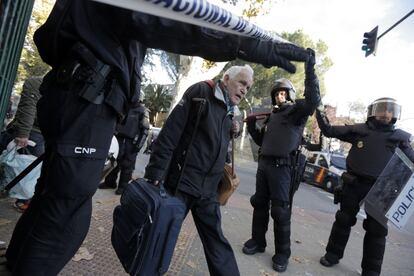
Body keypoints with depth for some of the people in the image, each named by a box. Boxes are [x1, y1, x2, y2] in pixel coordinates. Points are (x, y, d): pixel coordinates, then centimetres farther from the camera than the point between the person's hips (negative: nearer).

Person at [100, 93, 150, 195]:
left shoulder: (143, 111, -3)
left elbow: (145, 130, -9)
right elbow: (117, 123, 22)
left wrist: (139, 144, -16)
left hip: (131, 142, -5)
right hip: (120, 139, 6)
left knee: (127, 165, 0)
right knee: (115, 162, 10)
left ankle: (123, 186, 11)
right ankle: (110, 182, 24)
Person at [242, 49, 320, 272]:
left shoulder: (297, 110, -1)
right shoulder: (272, 115, 19)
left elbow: (312, 101, -25)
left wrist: (310, 70, -28)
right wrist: (252, 126, 7)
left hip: (282, 166, -7)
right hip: (264, 163, 7)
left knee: (280, 210, -1)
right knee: (259, 204, 13)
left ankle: (282, 253, 14)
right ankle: (258, 241, 28)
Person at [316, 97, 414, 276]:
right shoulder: (359, 130, 3)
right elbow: (329, 131, 3)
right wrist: (319, 111, -5)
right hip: (353, 184, 0)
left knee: (376, 230, 7)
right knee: (343, 220, 10)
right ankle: (333, 254, 27)